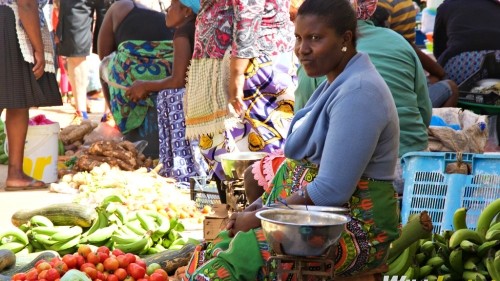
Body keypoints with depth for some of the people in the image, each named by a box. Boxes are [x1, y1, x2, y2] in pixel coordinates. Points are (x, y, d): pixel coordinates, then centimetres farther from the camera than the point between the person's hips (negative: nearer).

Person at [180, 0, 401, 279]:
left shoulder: (358, 93, -18)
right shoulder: (336, 84, 14)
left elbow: (331, 191, -23)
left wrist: (258, 218, -14)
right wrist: (258, 207, 5)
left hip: (355, 230, -9)